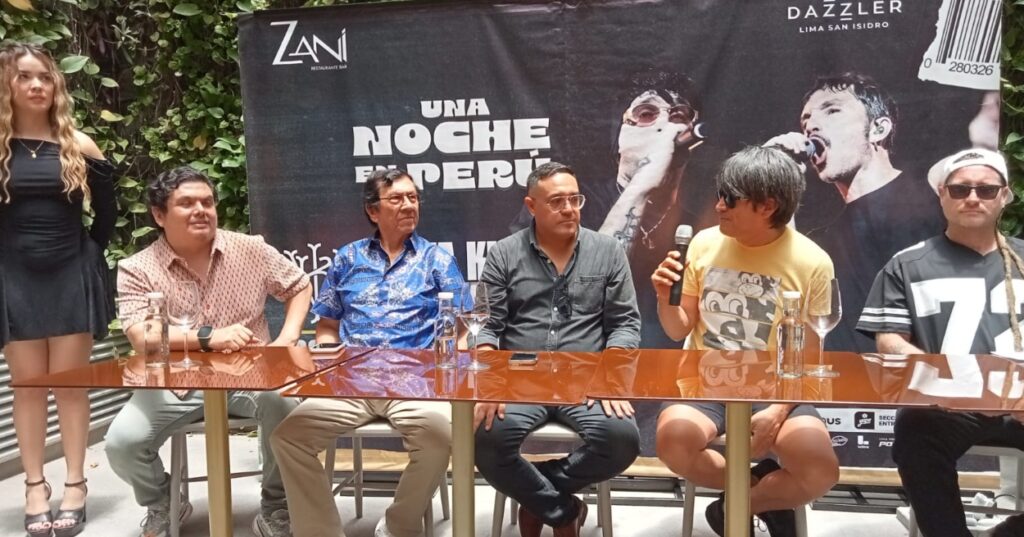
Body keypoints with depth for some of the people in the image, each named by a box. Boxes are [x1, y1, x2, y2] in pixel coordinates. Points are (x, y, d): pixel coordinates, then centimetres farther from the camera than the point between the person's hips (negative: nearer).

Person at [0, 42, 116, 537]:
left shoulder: (77, 145, 0)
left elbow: (107, 213, 8)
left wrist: (88, 253, 8)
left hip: (70, 275, 0)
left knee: (70, 382, 4)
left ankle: (75, 484, 13)